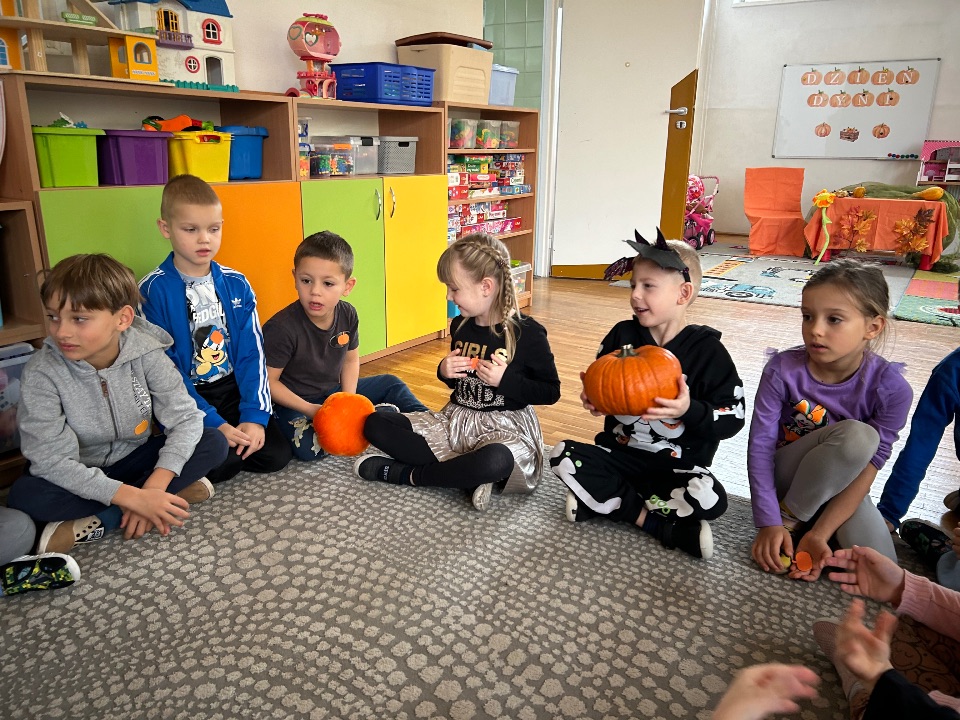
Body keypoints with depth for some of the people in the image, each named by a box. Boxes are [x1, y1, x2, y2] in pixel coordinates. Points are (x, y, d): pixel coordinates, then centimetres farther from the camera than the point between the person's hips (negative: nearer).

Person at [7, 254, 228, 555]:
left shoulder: (147, 354, -19)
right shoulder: (41, 373, -22)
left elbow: (186, 419, -19)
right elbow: (50, 459, -26)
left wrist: (153, 487, -32)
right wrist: (133, 497, -34)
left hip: (134, 459, 2)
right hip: (77, 476, -1)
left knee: (214, 444, -19)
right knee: (24, 495, -32)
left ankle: (97, 524, -20)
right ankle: (179, 491, -25)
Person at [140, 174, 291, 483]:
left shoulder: (236, 284, 2)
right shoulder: (153, 291, -10)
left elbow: (252, 353, -1)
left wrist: (254, 415, -14)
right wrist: (214, 423, -20)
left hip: (234, 389, 4)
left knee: (276, 455, -12)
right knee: (218, 464, -26)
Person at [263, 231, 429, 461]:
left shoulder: (347, 314, -9)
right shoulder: (281, 328, -27)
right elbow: (268, 381, -20)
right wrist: (309, 409, -26)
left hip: (335, 391, 6)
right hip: (297, 402, -6)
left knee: (390, 384, 9)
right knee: (306, 447, -32)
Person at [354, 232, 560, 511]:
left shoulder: (527, 333, -13)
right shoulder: (460, 326, 5)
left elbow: (551, 391, -8)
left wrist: (505, 380, -20)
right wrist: (444, 372, -4)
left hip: (504, 426, -6)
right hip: (456, 419, 6)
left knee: (496, 461, -43)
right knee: (375, 424, -9)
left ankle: (403, 474, -18)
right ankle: (470, 475, -18)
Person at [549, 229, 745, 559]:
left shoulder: (707, 350, -9)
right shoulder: (622, 335, -1)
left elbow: (733, 417, -9)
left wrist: (689, 410, -28)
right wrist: (591, 398, -14)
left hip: (678, 465, -3)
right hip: (620, 453, 3)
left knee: (709, 499, -33)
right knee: (563, 454, -21)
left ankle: (602, 502, -18)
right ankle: (651, 521, -17)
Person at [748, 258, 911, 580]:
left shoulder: (891, 389, -19)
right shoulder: (782, 370, -21)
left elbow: (868, 468, -19)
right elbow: (760, 445, -18)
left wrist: (819, 534, -24)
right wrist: (769, 522, -22)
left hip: (841, 486, 2)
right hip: (784, 478, -2)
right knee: (857, 435, -31)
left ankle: (806, 526, 3)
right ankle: (789, 518, -12)